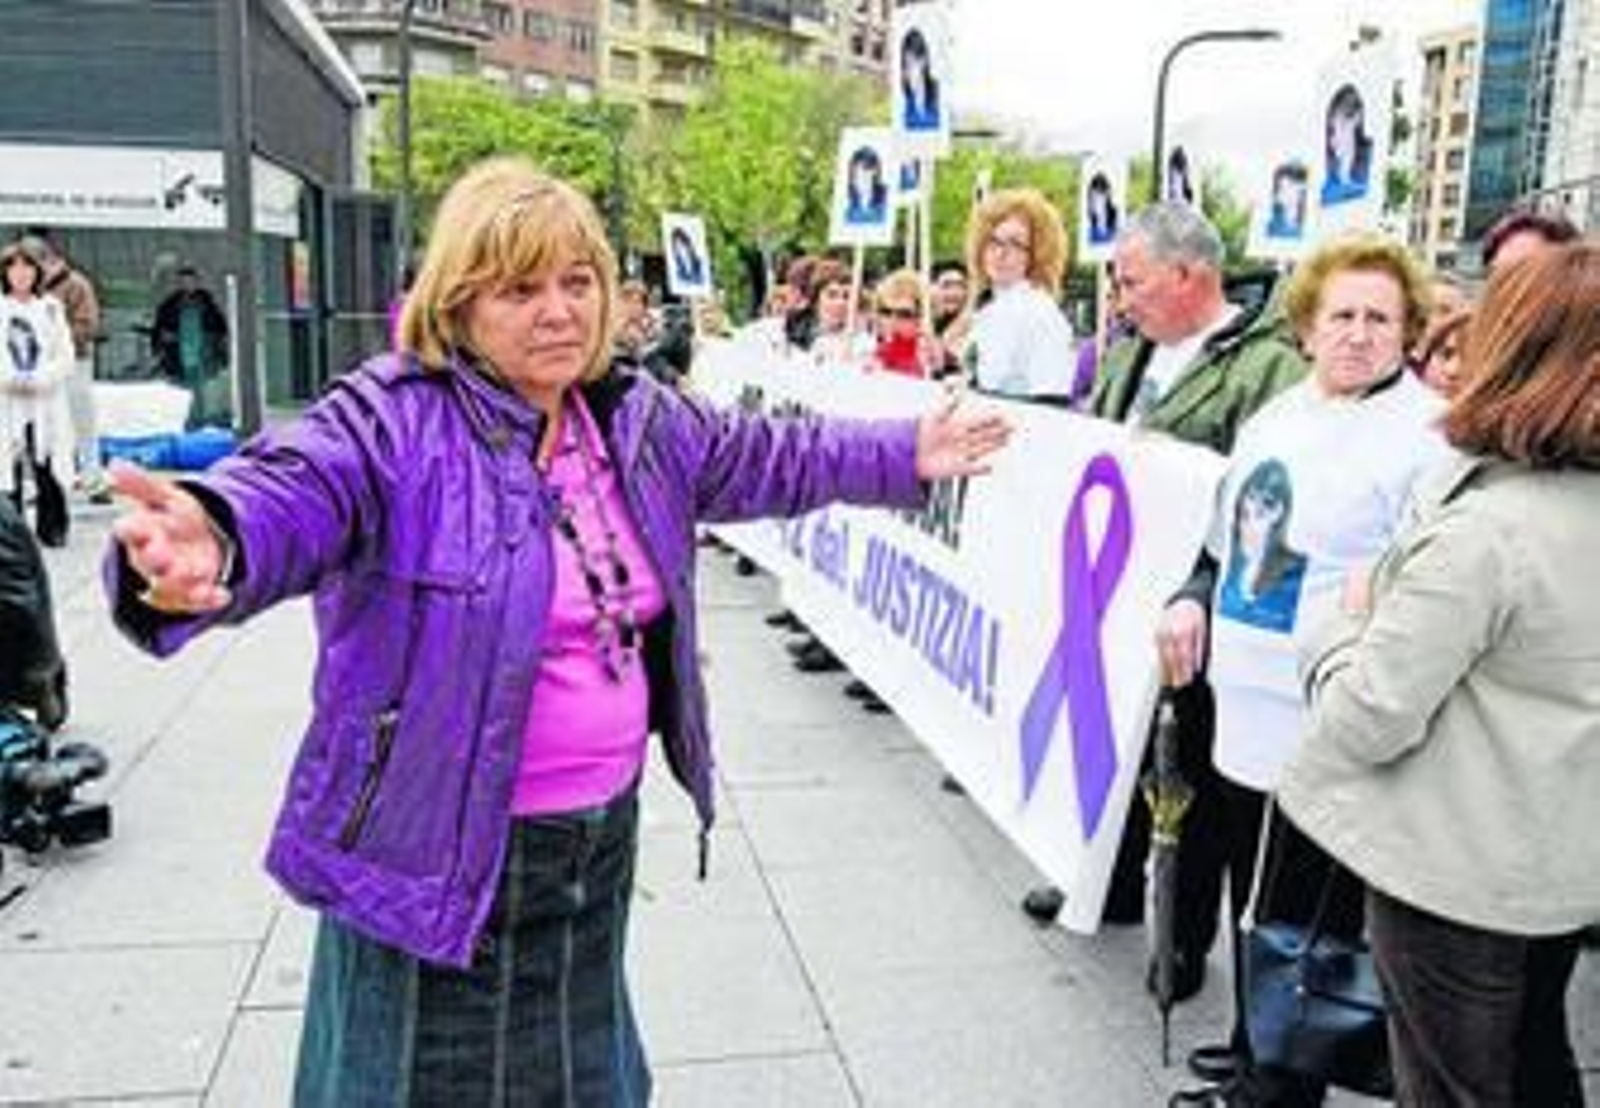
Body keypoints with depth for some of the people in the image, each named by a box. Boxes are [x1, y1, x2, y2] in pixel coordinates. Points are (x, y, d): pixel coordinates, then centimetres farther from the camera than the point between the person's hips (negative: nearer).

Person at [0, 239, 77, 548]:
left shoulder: (51, 308, 7)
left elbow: (65, 357, 3)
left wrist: (39, 379, -10)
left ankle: (52, 528, 11)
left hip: (46, 404, 0)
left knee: (49, 467, -2)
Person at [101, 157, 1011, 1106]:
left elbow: (771, 458, 17)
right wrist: (212, 548, -58)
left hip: (602, 836, 6)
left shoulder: (639, 418, 3)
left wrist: (906, 456, 18)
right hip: (435, 851, -6)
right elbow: (285, 494, -35)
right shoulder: (392, 421, -18)